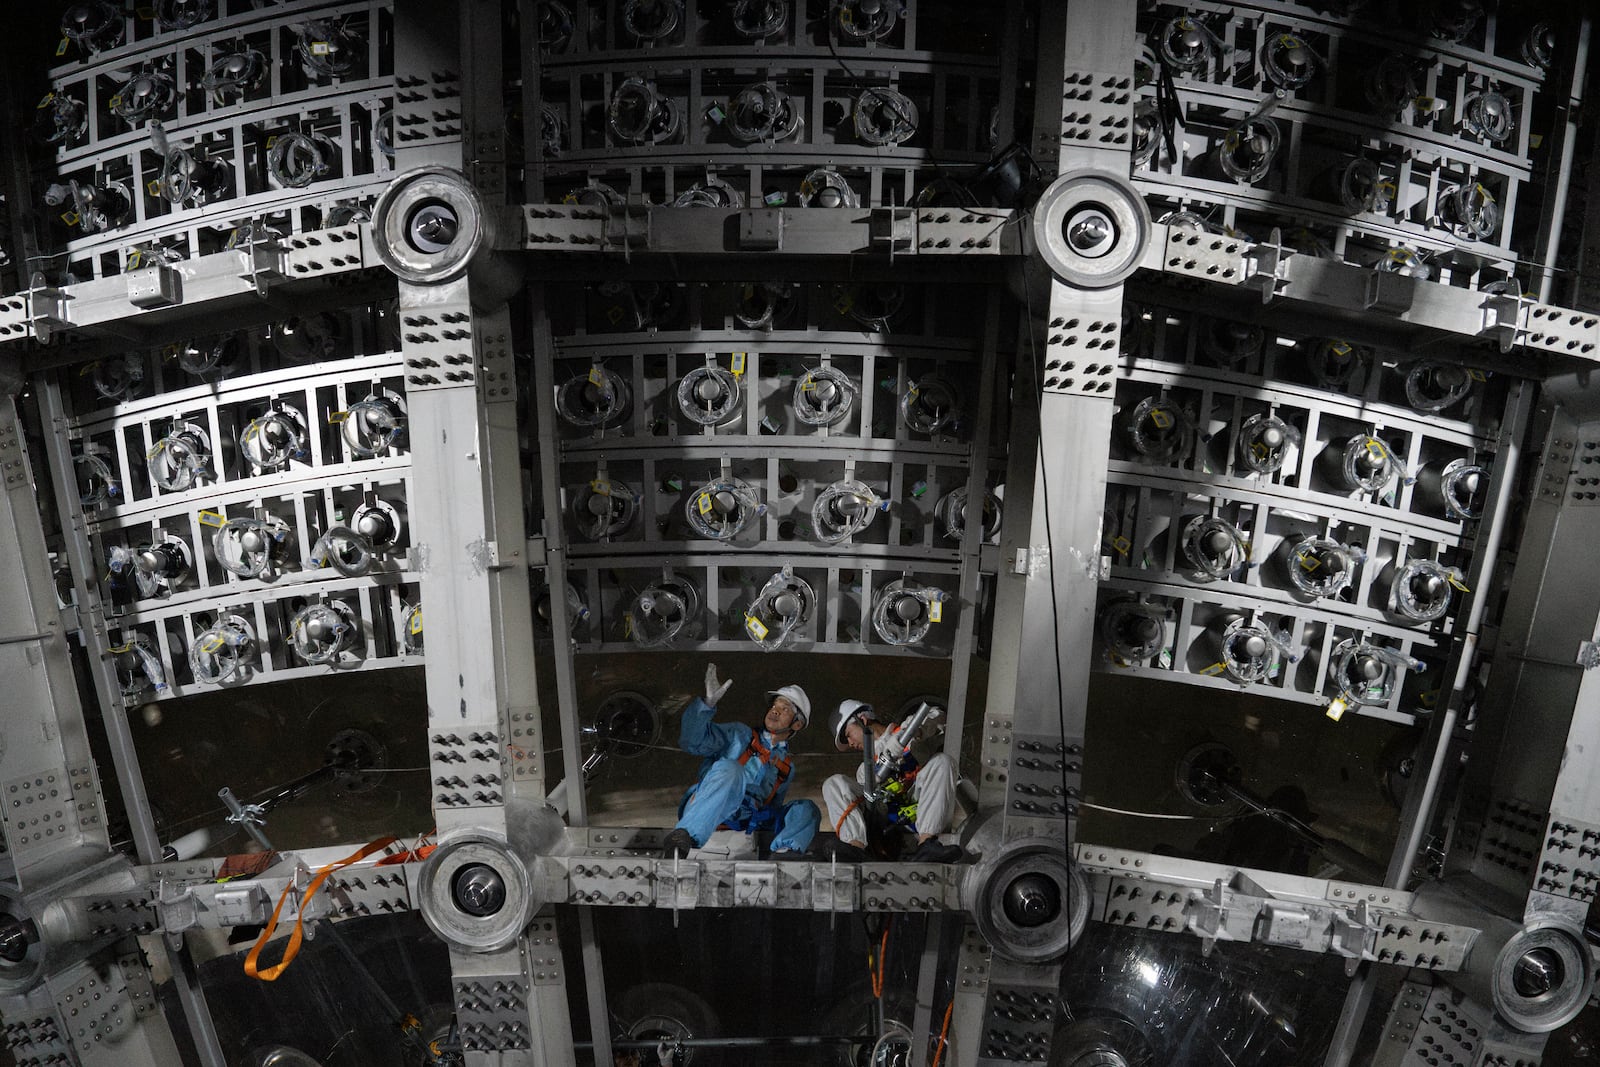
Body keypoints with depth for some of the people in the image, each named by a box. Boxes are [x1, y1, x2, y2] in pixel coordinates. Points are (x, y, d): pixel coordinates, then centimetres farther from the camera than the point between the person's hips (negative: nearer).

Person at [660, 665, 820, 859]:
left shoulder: (787, 768, 27)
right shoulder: (740, 735, 14)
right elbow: (692, 741, -1)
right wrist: (708, 703, -16)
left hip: (742, 825, 4)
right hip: (702, 813, -4)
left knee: (807, 809, -8)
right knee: (730, 768, -33)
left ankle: (785, 852, -37)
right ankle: (682, 836, -46)